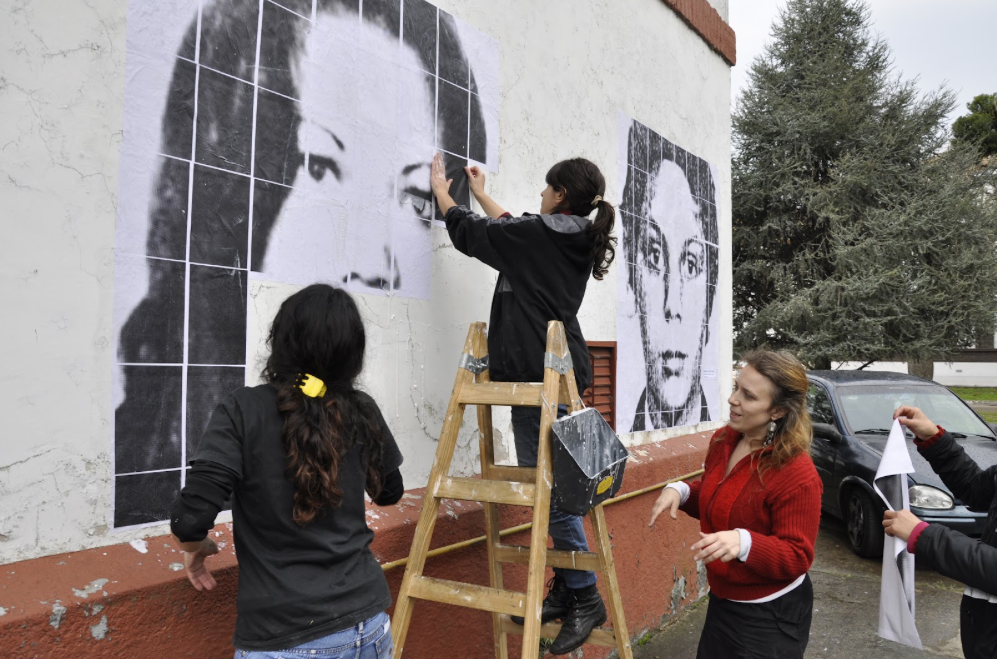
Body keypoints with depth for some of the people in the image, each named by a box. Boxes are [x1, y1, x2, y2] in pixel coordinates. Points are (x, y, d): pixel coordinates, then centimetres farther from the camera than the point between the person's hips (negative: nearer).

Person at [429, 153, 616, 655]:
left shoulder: (536, 234, -9)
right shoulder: (578, 241, 15)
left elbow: (468, 232, 6)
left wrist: (441, 188, 24)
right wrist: (481, 193, 43)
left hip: (538, 373, -9)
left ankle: (584, 597, 3)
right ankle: (566, 591, 20)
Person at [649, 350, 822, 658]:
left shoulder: (797, 475, -27)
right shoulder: (723, 441, -4)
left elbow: (797, 557, -22)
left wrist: (744, 543, -39)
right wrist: (680, 491, -9)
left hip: (770, 616, -7)